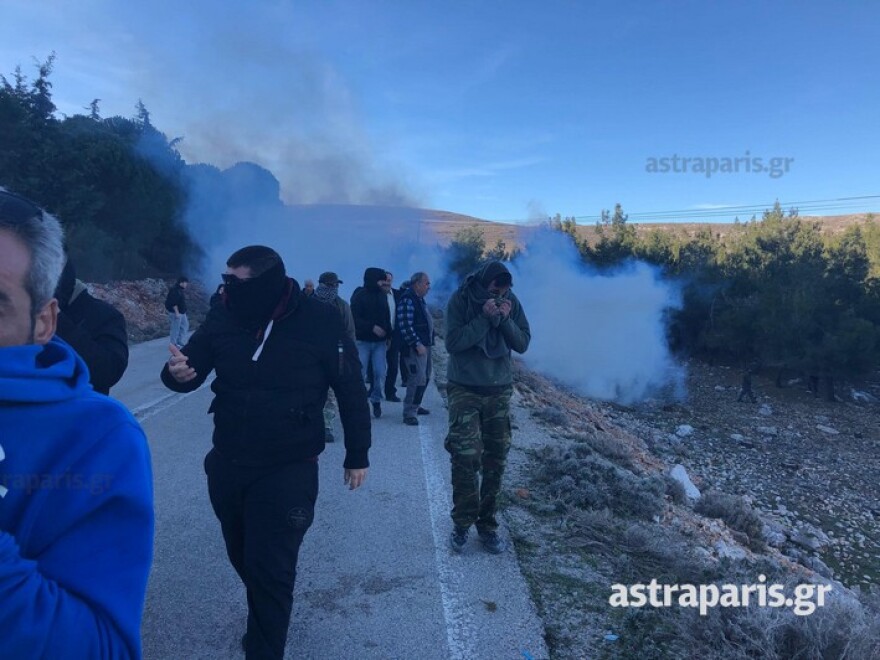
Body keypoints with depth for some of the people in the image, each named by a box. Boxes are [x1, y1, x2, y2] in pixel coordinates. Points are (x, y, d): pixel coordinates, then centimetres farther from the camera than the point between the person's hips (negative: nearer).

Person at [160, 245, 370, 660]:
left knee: (269, 569, 0)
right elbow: (191, 372, 5)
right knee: (243, 559, 22)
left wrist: (357, 456, -2)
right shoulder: (223, 320, -5)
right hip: (227, 466, 5)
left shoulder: (321, 323, -16)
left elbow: (351, 391, -7)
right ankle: (264, 623, 48)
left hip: (288, 471, -5)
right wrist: (177, 373, -22)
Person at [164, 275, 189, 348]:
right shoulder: (175, 290, -19)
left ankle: (180, 341, 22)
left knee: (185, 326, 15)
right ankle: (174, 344, 7)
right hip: (176, 312, -10)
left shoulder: (181, 290, 11)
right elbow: (174, 303, -23)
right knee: (176, 328, -2)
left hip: (182, 312, 10)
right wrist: (177, 312, -24)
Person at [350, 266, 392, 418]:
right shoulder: (359, 295, -5)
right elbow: (355, 318, -11)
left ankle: (376, 400, 17)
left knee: (380, 373, -1)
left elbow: (387, 316, 14)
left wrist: (388, 334, 2)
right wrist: (372, 327, -21)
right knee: (360, 373, -2)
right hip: (363, 340, -4)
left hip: (379, 341, 4)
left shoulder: (382, 295, 10)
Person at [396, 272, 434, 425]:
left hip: (425, 345, 11)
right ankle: (409, 414, -7)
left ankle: (415, 406, 31)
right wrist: (417, 344, -23)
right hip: (415, 347, -11)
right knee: (418, 379, -12)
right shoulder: (407, 300, -15)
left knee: (425, 377, 18)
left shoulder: (419, 299, 17)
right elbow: (405, 326, -22)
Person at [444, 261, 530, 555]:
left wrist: (505, 319, -16)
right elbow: (453, 342, -17)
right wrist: (485, 318, -23)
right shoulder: (460, 299, -10)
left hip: (500, 390, 3)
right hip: (464, 390, -3)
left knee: (495, 461, 4)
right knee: (466, 458, -7)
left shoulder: (511, 301, -1)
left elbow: (523, 343, 0)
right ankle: (462, 523, 9)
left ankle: (487, 525, 17)